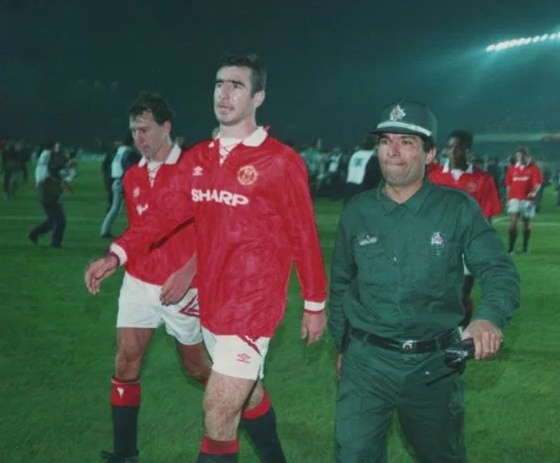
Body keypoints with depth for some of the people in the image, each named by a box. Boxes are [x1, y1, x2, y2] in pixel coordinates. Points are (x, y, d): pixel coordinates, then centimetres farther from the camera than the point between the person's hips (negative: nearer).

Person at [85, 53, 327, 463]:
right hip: (211, 302, 7)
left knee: (219, 412, -8)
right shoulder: (199, 158, 7)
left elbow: (303, 236, -8)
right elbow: (166, 211, 2)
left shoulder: (280, 161, -12)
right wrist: (117, 254, -11)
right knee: (248, 394, 23)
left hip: (253, 304, -7)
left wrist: (316, 303, -3)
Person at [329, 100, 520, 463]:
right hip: (367, 361, 1)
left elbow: (500, 270, -10)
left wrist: (489, 317, -30)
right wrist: (342, 345, 18)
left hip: (434, 363, 0)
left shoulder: (458, 209, -6)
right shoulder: (357, 211, 2)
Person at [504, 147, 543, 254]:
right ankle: (511, 246, -12)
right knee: (513, 221, -12)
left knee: (527, 224, 9)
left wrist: (534, 192, -27)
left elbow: (538, 183, -8)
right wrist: (508, 199, 9)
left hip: (528, 200, -1)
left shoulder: (533, 168, 0)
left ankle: (525, 246, 21)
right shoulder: (512, 169, 7)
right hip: (515, 199, 1)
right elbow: (508, 185, 11)